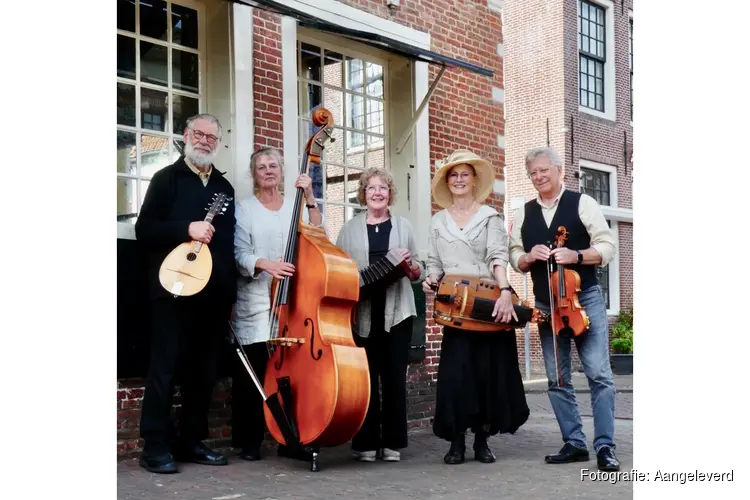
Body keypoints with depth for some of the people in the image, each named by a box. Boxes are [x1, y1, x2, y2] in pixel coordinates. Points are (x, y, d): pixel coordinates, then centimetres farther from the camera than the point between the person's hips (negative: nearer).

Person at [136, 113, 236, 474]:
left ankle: (192, 441, 17)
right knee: (164, 367, -4)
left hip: (215, 293, 5)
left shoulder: (224, 187, 18)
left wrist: (230, 290, 13)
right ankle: (155, 446, 3)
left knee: (203, 370, 8)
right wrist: (187, 229, -20)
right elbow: (144, 230, -6)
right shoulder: (167, 178, 3)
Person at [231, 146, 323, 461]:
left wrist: (310, 197, -10)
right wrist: (264, 264, -24)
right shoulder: (244, 209, 5)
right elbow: (240, 255, -5)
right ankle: (249, 441, 10)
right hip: (255, 304, -2)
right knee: (251, 374, -2)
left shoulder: (295, 206, 12)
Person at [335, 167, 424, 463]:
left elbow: (419, 274, 12)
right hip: (362, 313, 0)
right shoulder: (351, 228, 9)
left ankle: (393, 442, 12)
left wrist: (411, 264, -9)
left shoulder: (403, 225, 11)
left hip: (397, 312, 1)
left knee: (394, 377, 3)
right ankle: (366, 442, 10)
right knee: (366, 377, 1)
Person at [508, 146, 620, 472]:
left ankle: (605, 447, -2)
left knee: (599, 374, -7)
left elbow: (607, 246, -4)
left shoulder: (582, 203, 0)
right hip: (546, 305, 4)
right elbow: (515, 257, 13)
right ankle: (574, 444, 17)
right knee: (557, 379, 7)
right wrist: (529, 257, -9)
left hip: (585, 299, -4)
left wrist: (576, 256, -19)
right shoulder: (523, 214, 11)